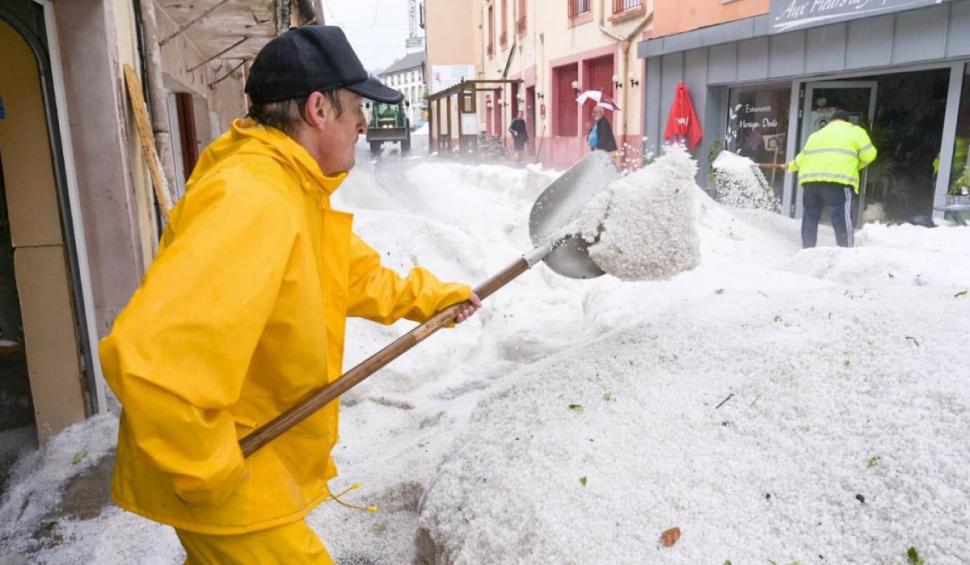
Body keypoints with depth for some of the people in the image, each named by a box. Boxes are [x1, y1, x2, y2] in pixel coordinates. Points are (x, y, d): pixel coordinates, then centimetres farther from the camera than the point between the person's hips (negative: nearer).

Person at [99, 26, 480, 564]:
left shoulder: (294, 191, 4)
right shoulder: (252, 202, -32)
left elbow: (357, 275, 18)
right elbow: (149, 356, -40)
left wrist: (435, 297, 20)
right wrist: (208, 475, -27)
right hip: (224, 491, -9)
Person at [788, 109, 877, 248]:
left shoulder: (815, 135, 29)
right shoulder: (854, 130, 16)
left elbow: (802, 157, 35)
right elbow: (869, 154, 8)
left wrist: (791, 166, 54)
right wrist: (856, 165, 25)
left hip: (809, 177, 5)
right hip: (837, 180, -5)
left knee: (810, 217, 12)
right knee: (841, 218, -8)